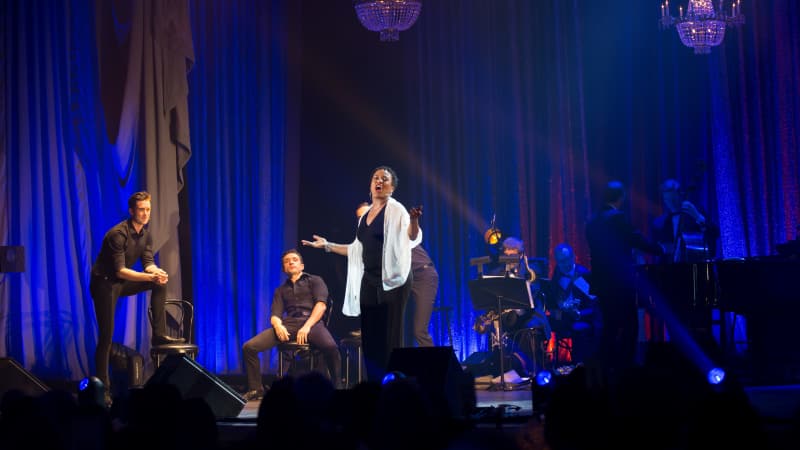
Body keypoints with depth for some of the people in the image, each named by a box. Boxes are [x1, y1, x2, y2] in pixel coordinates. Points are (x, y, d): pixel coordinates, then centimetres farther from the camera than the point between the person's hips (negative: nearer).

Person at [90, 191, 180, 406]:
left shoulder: (145, 234, 1)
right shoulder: (118, 234, -23)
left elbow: (148, 262, 0)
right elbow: (120, 270, -29)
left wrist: (157, 271, -24)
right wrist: (149, 276, -37)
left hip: (122, 283, 7)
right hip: (104, 284, -7)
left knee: (160, 282, -10)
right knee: (106, 336, -9)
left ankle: (159, 334, -5)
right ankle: (103, 389, -4)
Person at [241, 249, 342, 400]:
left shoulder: (315, 280, 19)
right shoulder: (281, 290, 29)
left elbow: (321, 305, 2)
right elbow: (275, 314, 16)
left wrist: (307, 327, -14)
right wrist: (278, 325, -11)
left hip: (311, 321, -4)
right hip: (288, 324, 4)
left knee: (331, 347, -38)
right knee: (249, 347, -17)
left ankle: (337, 387, -24)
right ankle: (256, 389, -5)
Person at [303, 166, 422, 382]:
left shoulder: (396, 211, -5)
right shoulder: (366, 214, 16)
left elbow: (412, 238, -23)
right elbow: (357, 250, 24)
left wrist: (414, 221, -43)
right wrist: (327, 246, 24)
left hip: (392, 281, -7)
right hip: (369, 281, 7)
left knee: (390, 338, -8)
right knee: (370, 338, 4)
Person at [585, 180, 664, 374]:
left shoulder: (593, 221, 11)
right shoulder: (619, 217, -10)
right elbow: (640, 241, -7)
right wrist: (661, 250, 10)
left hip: (602, 283, 7)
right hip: (621, 283, -7)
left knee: (609, 328, 13)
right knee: (629, 328, -2)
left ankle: (605, 370, 13)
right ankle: (625, 369, -4)